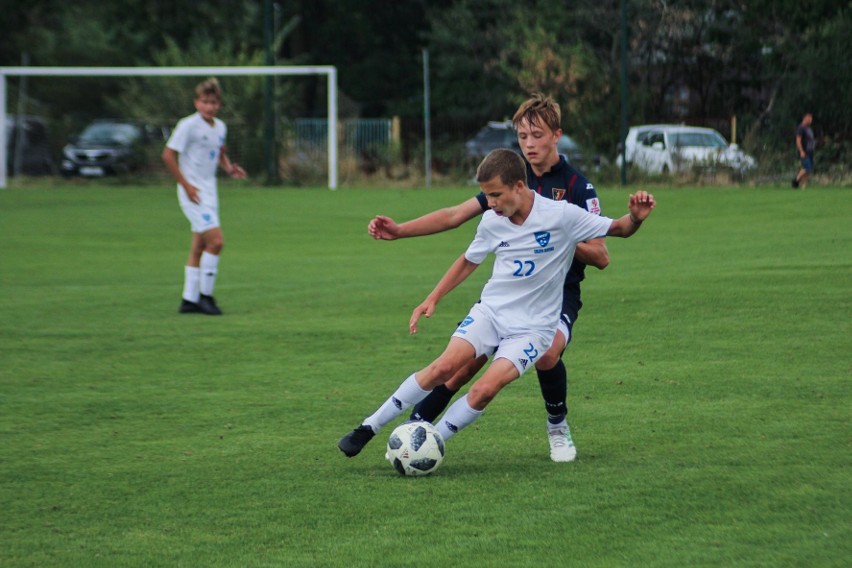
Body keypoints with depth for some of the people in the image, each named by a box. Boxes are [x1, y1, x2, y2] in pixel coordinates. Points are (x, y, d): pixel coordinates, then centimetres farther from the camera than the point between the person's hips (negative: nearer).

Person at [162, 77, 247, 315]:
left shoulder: (220, 127, 9)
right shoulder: (188, 125, -13)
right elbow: (168, 155, -13)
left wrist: (229, 168, 4)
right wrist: (186, 185, -16)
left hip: (209, 190, 8)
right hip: (193, 192, -8)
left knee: (199, 247, 10)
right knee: (215, 241, -15)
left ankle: (189, 300, 15)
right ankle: (205, 295, -5)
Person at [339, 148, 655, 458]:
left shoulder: (561, 216, -15)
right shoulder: (492, 221, -2)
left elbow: (619, 229, -8)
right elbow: (469, 261, 17)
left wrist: (636, 217, -30)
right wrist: (432, 300, 13)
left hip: (533, 326, -3)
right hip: (491, 310, 3)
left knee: (486, 388, -23)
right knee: (443, 366, -19)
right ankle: (369, 428, -9)